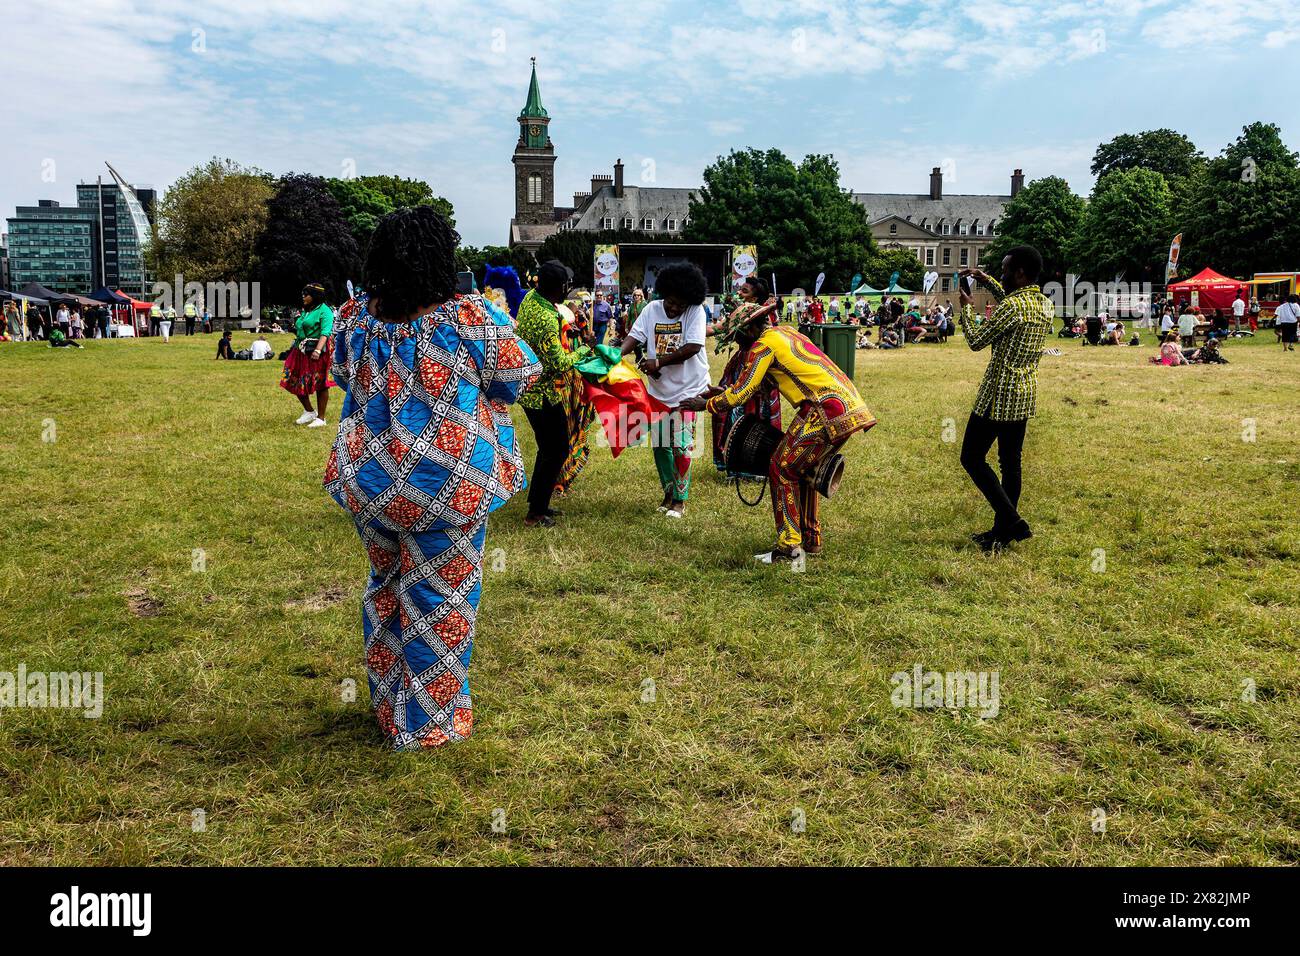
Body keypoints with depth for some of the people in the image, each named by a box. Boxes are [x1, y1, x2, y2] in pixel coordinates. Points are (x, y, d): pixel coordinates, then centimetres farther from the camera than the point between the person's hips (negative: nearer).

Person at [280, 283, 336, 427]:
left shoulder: (324, 311, -10)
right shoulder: (306, 311, 17)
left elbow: (325, 333, -21)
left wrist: (318, 350, -32)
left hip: (316, 352, -9)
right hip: (301, 352, 9)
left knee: (320, 385, -1)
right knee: (295, 383, 9)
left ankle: (321, 418, 8)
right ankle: (309, 412, 25)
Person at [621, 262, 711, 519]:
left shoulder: (695, 312, -11)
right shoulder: (652, 309, -1)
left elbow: (693, 347, -21)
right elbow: (635, 336, -9)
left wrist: (659, 362, -25)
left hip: (687, 389, -4)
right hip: (658, 389, 4)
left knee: (681, 446, -6)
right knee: (660, 445, 11)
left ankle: (679, 499, 8)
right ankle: (668, 492, 29)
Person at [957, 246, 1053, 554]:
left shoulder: (1011, 307, -20)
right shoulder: (1045, 304, 7)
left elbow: (976, 342, -10)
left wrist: (966, 307, 3)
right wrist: (986, 280, 24)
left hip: (999, 395, -9)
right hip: (1026, 394, 9)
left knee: (972, 457, 1)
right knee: (1010, 462, 13)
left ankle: (1012, 521, -5)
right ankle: (1003, 530, 18)